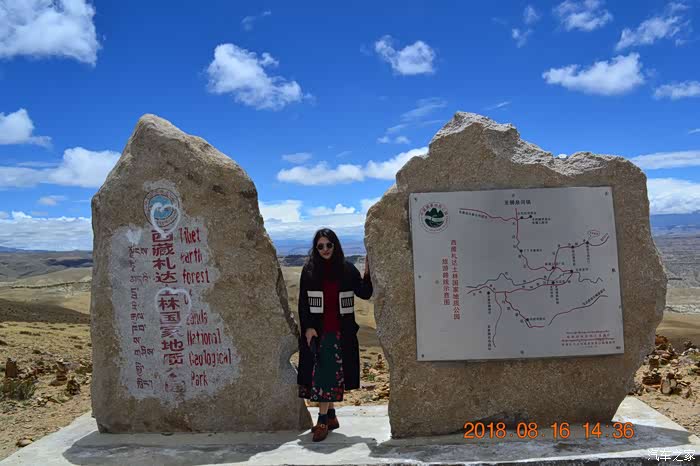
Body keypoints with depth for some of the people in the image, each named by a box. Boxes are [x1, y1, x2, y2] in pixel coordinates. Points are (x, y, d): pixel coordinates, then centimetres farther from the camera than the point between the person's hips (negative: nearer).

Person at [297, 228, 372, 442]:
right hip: (317, 330, 0)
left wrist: (367, 272, -9)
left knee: (329, 374, -2)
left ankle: (323, 419, 4)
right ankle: (330, 416, 20)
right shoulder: (309, 270, 2)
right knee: (323, 373, 4)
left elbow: (364, 294, 4)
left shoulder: (347, 269, 3)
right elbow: (303, 302, 2)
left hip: (341, 331, 0)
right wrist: (307, 327, -7)